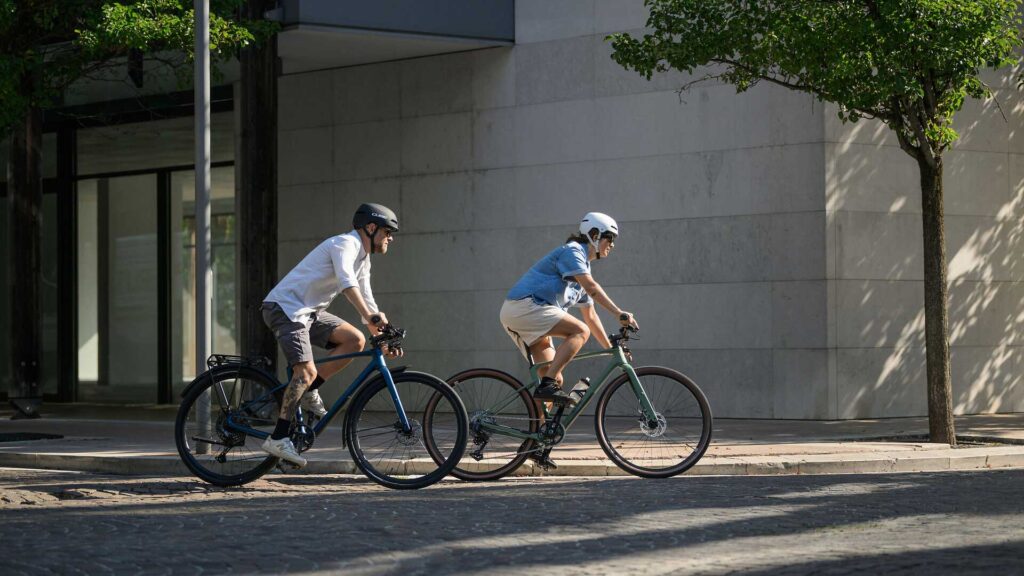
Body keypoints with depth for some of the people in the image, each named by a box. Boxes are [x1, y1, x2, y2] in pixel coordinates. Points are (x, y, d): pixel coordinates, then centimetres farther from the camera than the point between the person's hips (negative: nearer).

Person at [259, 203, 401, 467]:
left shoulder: (363, 260, 16)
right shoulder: (345, 244, -14)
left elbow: (366, 300, 20)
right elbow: (347, 284, -32)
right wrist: (370, 317, -44)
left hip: (309, 312, 9)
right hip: (285, 307, -9)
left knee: (356, 340, -6)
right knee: (307, 371, -22)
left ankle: (309, 392, 2)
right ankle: (278, 439, -19)